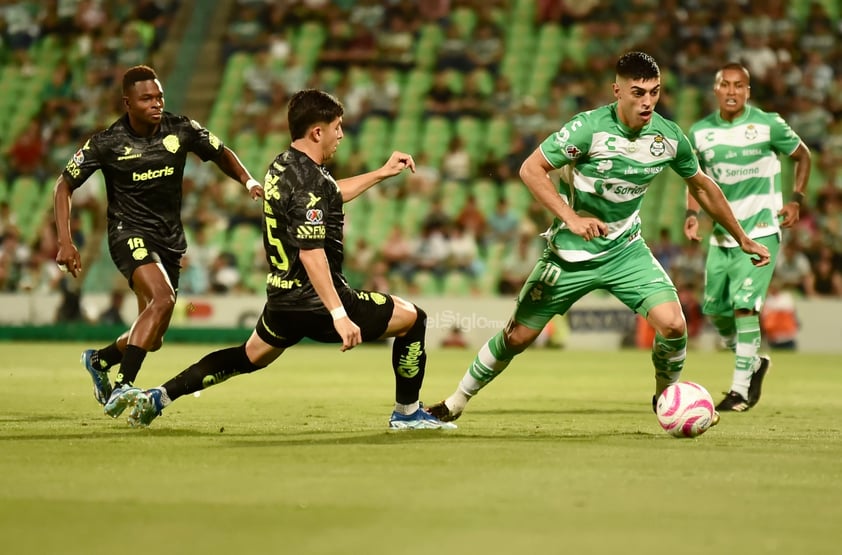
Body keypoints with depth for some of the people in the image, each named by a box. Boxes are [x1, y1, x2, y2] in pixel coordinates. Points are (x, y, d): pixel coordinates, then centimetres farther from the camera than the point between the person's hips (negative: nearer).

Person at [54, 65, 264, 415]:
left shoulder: (181, 130, -4)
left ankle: (99, 360, 39)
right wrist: (65, 242, -12)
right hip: (129, 232, -5)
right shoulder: (106, 143, -11)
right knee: (162, 297, -33)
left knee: (152, 340, 8)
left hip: (170, 238, 5)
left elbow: (220, 154, 12)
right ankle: (122, 387, -31)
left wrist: (248, 181, -7)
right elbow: (64, 186, -2)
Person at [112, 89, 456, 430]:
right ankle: (407, 413, 9)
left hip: (282, 298, 9)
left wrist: (382, 173, 32)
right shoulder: (309, 180, -20)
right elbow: (311, 253, -28)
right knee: (412, 318, 4)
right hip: (316, 300, -9)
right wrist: (339, 314, -32)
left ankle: (157, 397, 22)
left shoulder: (281, 167, 9)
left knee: (250, 356, 29)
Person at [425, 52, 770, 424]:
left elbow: (702, 187, 10)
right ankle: (456, 403, 24)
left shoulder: (669, 137, -8)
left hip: (625, 250, 3)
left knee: (673, 324, -18)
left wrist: (743, 239, 15)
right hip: (571, 253, -3)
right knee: (518, 336, 2)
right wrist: (572, 218, -30)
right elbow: (531, 169, -19)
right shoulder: (590, 127, -21)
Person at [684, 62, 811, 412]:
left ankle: (741, 389, -9)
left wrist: (795, 199, -2)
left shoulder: (768, 125, -7)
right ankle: (754, 362, 34)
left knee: (744, 305, -17)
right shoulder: (700, 132, 2)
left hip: (760, 231, -5)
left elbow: (802, 155, 7)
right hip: (722, 235, 5)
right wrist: (692, 214, -2)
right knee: (715, 311, 8)